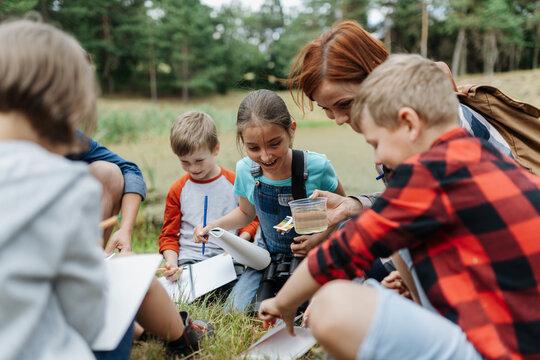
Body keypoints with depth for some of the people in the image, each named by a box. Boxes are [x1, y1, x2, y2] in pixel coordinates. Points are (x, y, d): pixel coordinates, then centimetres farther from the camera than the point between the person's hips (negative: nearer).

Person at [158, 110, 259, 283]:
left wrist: (241, 241, -7)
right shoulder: (177, 190, 9)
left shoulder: (235, 182, 5)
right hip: (188, 260, 1)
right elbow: (169, 234, 12)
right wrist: (171, 262, -7)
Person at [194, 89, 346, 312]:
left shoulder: (316, 167, -22)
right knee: (238, 308, -13)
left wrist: (320, 238, -19)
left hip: (314, 255, -2)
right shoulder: (245, 171, -12)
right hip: (270, 255, 3)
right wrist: (215, 225, -8)